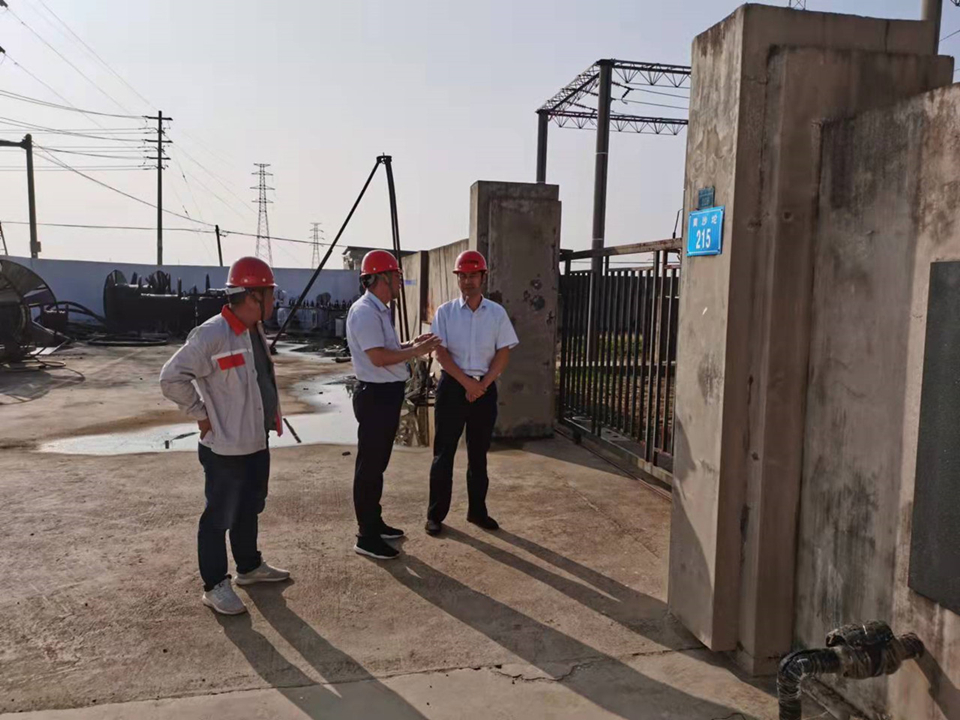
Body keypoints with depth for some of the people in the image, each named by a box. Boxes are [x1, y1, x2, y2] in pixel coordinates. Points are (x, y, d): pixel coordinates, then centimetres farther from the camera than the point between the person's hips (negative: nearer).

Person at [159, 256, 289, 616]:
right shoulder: (212, 335, -22)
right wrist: (200, 414, -16)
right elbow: (171, 377, -22)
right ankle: (215, 585, 19)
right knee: (220, 517, 5)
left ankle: (250, 567, 39)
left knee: (250, 509, 22)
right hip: (225, 447, -9)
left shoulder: (255, 331, 7)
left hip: (256, 442, 9)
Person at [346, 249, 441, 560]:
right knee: (369, 466, -2)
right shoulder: (365, 312, -18)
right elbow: (378, 357, -25)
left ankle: (375, 523, 31)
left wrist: (412, 344, 9)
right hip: (375, 395, -11)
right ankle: (366, 537, 7)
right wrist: (415, 351, -17)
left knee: (377, 464, 18)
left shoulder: (380, 311, 14)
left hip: (387, 394, 11)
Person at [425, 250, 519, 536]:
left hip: (485, 388, 2)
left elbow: (503, 354, 1)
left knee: (479, 453, 11)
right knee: (444, 452, 2)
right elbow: (441, 353, -7)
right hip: (452, 386, -2)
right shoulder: (445, 312, -1)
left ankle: (477, 510, 23)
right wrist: (467, 383, -15)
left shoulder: (497, 313, 4)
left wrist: (482, 384, -10)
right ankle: (435, 514, 11)